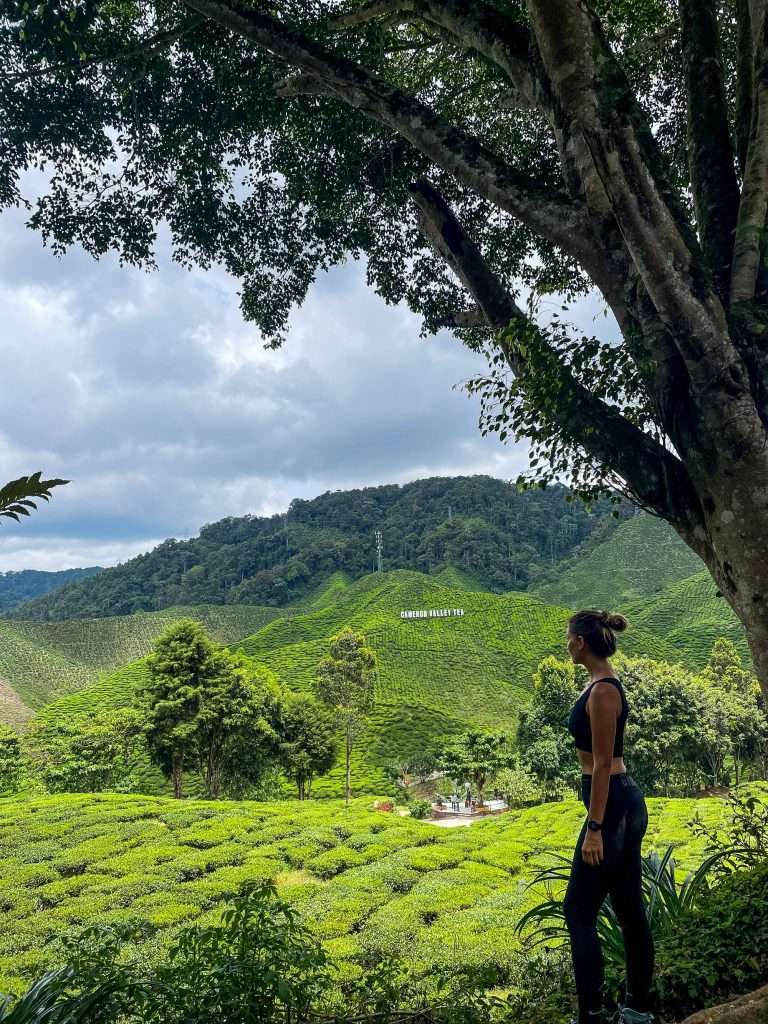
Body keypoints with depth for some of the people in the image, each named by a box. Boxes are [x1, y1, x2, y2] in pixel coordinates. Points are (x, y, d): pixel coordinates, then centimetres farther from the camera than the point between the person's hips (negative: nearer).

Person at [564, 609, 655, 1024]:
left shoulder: (602, 691, -19)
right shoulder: (603, 684, 11)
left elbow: (602, 764, -20)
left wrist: (594, 828, -19)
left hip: (613, 806, -10)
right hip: (625, 802, 10)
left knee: (579, 912, -2)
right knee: (629, 909, 16)